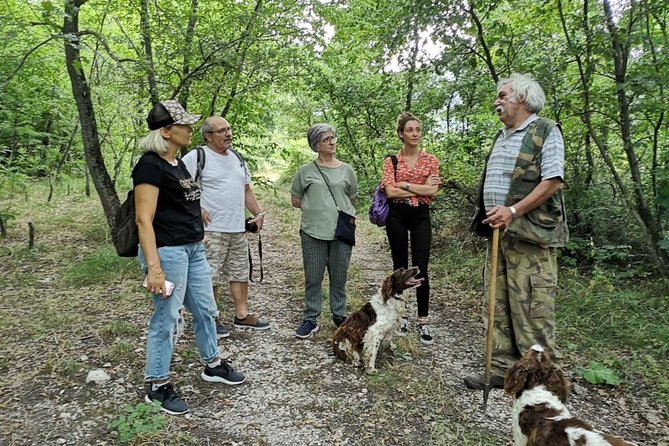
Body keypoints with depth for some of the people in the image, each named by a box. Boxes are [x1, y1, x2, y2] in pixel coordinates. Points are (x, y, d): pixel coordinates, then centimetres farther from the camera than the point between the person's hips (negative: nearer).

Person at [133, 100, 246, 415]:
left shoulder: (178, 164, 13)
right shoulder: (150, 165, -14)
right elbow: (144, 219, -19)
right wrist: (153, 267, -24)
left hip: (193, 249, 9)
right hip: (167, 251, -9)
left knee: (205, 309, 17)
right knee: (167, 318, 2)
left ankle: (213, 365, 35)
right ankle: (157, 386, 20)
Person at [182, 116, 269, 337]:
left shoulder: (237, 158, 15)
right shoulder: (197, 157, -8)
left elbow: (247, 190, 21)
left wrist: (258, 213, 11)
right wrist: (196, 208, -17)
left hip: (238, 228, 7)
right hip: (212, 229, -7)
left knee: (241, 273, 13)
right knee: (211, 277, -1)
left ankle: (242, 315, 25)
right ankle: (211, 320, 14)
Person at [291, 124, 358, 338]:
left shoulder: (346, 170, 6)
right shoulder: (306, 171, 2)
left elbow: (352, 199, 17)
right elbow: (295, 201, 10)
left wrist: (340, 211, 10)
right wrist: (316, 209, 4)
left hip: (342, 232, 1)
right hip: (313, 232, -1)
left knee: (339, 278, 11)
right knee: (313, 279, 6)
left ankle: (339, 315, 28)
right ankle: (311, 319, 19)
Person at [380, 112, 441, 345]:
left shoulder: (430, 159, 5)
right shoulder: (391, 160, 2)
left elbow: (433, 190, -7)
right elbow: (390, 191, -11)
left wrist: (405, 185, -10)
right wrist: (420, 188, -9)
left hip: (421, 216, 0)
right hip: (397, 216, 0)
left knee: (421, 269, -4)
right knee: (400, 267, 8)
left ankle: (423, 321, 7)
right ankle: (401, 315, 21)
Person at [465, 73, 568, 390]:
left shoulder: (545, 131, -3)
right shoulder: (500, 138, 21)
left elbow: (552, 182, -12)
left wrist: (513, 211, -22)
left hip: (530, 233, -8)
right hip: (499, 232, 8)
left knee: (532, 308, -5)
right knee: (498, 304, 9)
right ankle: (503, 369, 18)